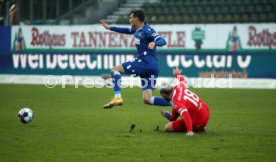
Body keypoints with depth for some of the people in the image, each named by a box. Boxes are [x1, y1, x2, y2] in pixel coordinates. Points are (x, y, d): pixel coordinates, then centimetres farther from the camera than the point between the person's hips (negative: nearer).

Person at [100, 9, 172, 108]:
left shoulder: (147, 31, -8)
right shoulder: (137, 30, 19)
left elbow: (162, 41, -21)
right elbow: (127, 30, 40)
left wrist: (154, 43, -42)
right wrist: (110, 28, 45)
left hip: (146, 62, -9)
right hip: (151, 67, 9)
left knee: (115, 70, -3)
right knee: (147, 100, 0)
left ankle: (117, 98, -17)